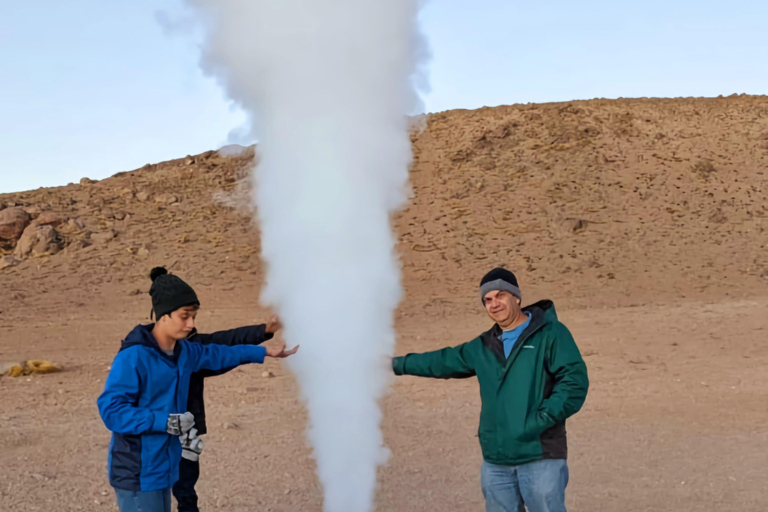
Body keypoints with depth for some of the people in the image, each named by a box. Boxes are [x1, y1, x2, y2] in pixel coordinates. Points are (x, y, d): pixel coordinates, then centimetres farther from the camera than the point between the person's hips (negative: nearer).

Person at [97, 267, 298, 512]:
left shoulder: (183, 352, 6)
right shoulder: (133, 357, -18)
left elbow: (217, 354, 25)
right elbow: (111, 410, -22)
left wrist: (264, 352, 32)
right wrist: (166, 422, -27)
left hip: (162, 471, 8)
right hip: (137, 475, -8)